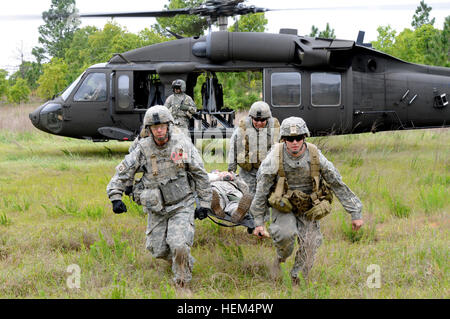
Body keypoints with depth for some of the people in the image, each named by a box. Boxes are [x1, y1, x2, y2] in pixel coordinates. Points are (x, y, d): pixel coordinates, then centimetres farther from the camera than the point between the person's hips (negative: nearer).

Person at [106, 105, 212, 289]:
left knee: (179, 246, -19)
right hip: (156, 210, 2)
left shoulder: (182, 144, -7)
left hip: (181, 205, -2)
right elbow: (123, 172, 1)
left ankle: (182, 281, 5)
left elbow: (200, 175, 1)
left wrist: (205, 203, 1)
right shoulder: (143, 149, -6)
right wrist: (115, 197, -11)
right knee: (158, 250, 7)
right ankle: (181, 261, 40)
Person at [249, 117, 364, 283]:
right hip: (283, 206, -2)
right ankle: (281, 258, 5)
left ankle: (296, 278, 20)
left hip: (308, 208, 2)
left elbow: (338, 185, -9)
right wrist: (258, 221, -7)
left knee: (309, 247, -6)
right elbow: (261, 190, -10)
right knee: (285, 234, -28)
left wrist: (356, 213, -7)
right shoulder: (275, 158, -20)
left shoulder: (315, 156, -17)